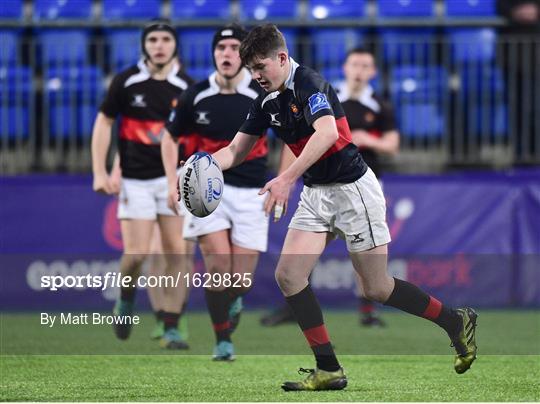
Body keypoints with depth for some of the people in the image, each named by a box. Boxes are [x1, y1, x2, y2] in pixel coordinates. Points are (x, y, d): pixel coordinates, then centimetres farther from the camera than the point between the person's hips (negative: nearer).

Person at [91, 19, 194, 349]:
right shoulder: (126, 82, -2)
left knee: (178, 252, -6)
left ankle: (171, 330, -1)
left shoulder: (186, 87, 1)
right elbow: (104, 123, 4)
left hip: (175, 177, 1)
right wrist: (99, 172, -3)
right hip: (136, 181, -1)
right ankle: (126, 300, 24)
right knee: (137, 254, -9)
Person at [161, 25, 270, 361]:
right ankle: (223, 341, -3)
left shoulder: (263, 95, -7)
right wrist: (173, 182, 2)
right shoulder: (196, 97, -3)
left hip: (251, 193, 0)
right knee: (218, 267, -17)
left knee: (241, 281, -2)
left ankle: (233, 303, 35)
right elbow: (170, 137, 12)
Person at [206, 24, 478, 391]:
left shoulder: (309, 84, -21)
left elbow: (327, 133, -39)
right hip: (315, 194, 8)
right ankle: (329, 370, -3)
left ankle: (456, 322, 19)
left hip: (352, 188, -8)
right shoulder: (267, 102, 5)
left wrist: (287, 179, -48)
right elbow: (236, 150, 10)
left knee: (377, 288, -2)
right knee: (288, 275, -7)